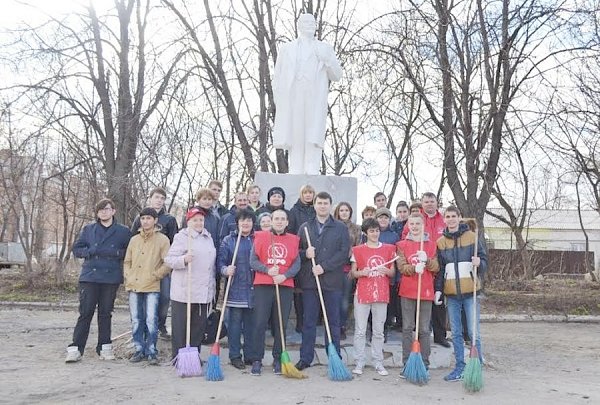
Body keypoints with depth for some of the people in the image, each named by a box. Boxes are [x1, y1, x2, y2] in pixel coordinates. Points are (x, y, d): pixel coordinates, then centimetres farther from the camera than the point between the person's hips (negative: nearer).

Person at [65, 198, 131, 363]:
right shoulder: (88, 229, 11)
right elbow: (76, 249, 11)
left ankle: (104, 347, 17)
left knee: (106, 313, 7)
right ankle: (75, 348, 1)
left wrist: (115, 253, -11)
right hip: (89, 277, 0)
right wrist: (90, 251, -8)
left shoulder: (123, 231, 6)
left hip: (111, 278, 0)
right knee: (85, 312, -3)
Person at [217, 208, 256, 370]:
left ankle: (250, 354, 20)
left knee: (251, 323, 9)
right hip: (235, 289, -2)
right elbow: (220, 261, 0)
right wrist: (225, 270, -20)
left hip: (253, 290, 2)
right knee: (235, 323, 2)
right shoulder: (228, 240, 3)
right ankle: (235, 356, 12)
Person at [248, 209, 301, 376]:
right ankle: (257, 360, 6)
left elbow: (297, 264, 5)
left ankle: (278, 359, 17)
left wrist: (284, 276, -11)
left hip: (285, 286, 2)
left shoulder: (293, 240, 11)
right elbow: (253, 261, 1)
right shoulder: (261, 237, 6)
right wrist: (267, 270, -15)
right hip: (263, 286, -1)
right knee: (260, 323, -2)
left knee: (281, 324, 6)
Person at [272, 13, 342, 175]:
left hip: (315, 101, -1)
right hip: (291, 100, 1)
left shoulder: (325, 49, 19)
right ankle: (295, 173, -1)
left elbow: (336, 76, 13)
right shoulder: (286, 48, 20)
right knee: (294, 137, -3)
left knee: (313, 138, -13)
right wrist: (278, 102, 3)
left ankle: (312, 172, -17)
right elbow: (277, 76, 16)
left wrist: (326, 60, -5)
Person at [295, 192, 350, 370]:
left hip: (332, 281, -2)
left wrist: (324, 266, -13)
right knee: (308, 321, 7)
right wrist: (305, 254, -11)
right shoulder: (304, 227, 12)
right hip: (309, 281, 2)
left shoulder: (341, 228, 5)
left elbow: (344, 252, -5)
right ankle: (305, 358, 15)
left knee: (333, 322, 6)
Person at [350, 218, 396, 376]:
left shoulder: (389, 249, 7)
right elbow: (353, 272, 5)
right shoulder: (358, 250, 2)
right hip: (362, 294, -1)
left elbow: (393, 272, 11)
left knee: (378, 332, 9)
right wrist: (362, 272, -16)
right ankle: (359, 363, 10)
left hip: (381, 295, 2)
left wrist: (386, 271, -11)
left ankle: (378, 363, 17)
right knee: (360, 331, 2)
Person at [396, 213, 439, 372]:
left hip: (426, 291, 0)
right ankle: (407, 364, 10)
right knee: (407, 328, 3)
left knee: (424, 330, 4)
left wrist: (426, 260, -17)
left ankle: (424, 365, 11)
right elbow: (401, 267, -4)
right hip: (407, 291, 0)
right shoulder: (402, 245, 6)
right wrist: (414, 268, -23)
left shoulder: (431, 244, 8)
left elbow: (436, 268, 3)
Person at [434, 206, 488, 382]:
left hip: (470, 292, -3)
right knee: (456, 334, 10)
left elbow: (484, 260, 1)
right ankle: (460, 367, 20)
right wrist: (438, 289, 4)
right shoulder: (441, 242, 9)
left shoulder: (472, 237, 0)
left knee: (474, 333, -2)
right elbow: (440, 269, 12)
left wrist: (479, 263, -22)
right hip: (451, 294, 3)